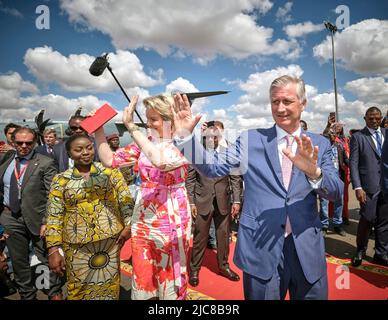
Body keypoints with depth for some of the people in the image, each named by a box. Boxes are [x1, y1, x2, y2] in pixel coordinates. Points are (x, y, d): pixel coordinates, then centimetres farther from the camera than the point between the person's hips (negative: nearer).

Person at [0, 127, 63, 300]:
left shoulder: (45, 163, -9)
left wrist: (47, 222, -17)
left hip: (36, 217, -4)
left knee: (48, 259, 5)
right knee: (18, 261, 16)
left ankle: (55, 292, 25)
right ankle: (27, 295, 35)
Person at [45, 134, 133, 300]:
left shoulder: (110, 171, 1)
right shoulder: (61, 180, 1)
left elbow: (125, 198, 0)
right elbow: (54, 216, 0)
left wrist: (129, 225, -11)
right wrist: (54, 250, -4)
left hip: (111, 240, 0)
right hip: (77, 246, 0)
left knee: (109, 286, 11)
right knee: (80, 289, 13)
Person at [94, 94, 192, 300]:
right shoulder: (144, 144, 3)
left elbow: (160, 161, -35)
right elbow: (109, 160, 3)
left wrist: (131, 126, -30)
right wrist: (98, 129, -6)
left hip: (171, 223, -5)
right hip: (142, 221, 5)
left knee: (170, 279, 13)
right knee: (142, 280, 18)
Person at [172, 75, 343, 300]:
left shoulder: (319, 144, 2)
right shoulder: (251, 139, -2)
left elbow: (336, 192, -7)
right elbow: (212, 167, -7)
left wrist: (314, 171, -28)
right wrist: (185, 135, -20)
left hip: (308, 250, 2)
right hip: (261, 248, -1)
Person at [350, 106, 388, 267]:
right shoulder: (357, 137, 0)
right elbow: (353, 164, -5)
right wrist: (358, 187, -12)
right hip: (369, 186, -4)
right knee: (367, 219, 0)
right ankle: (360, 250, 22)